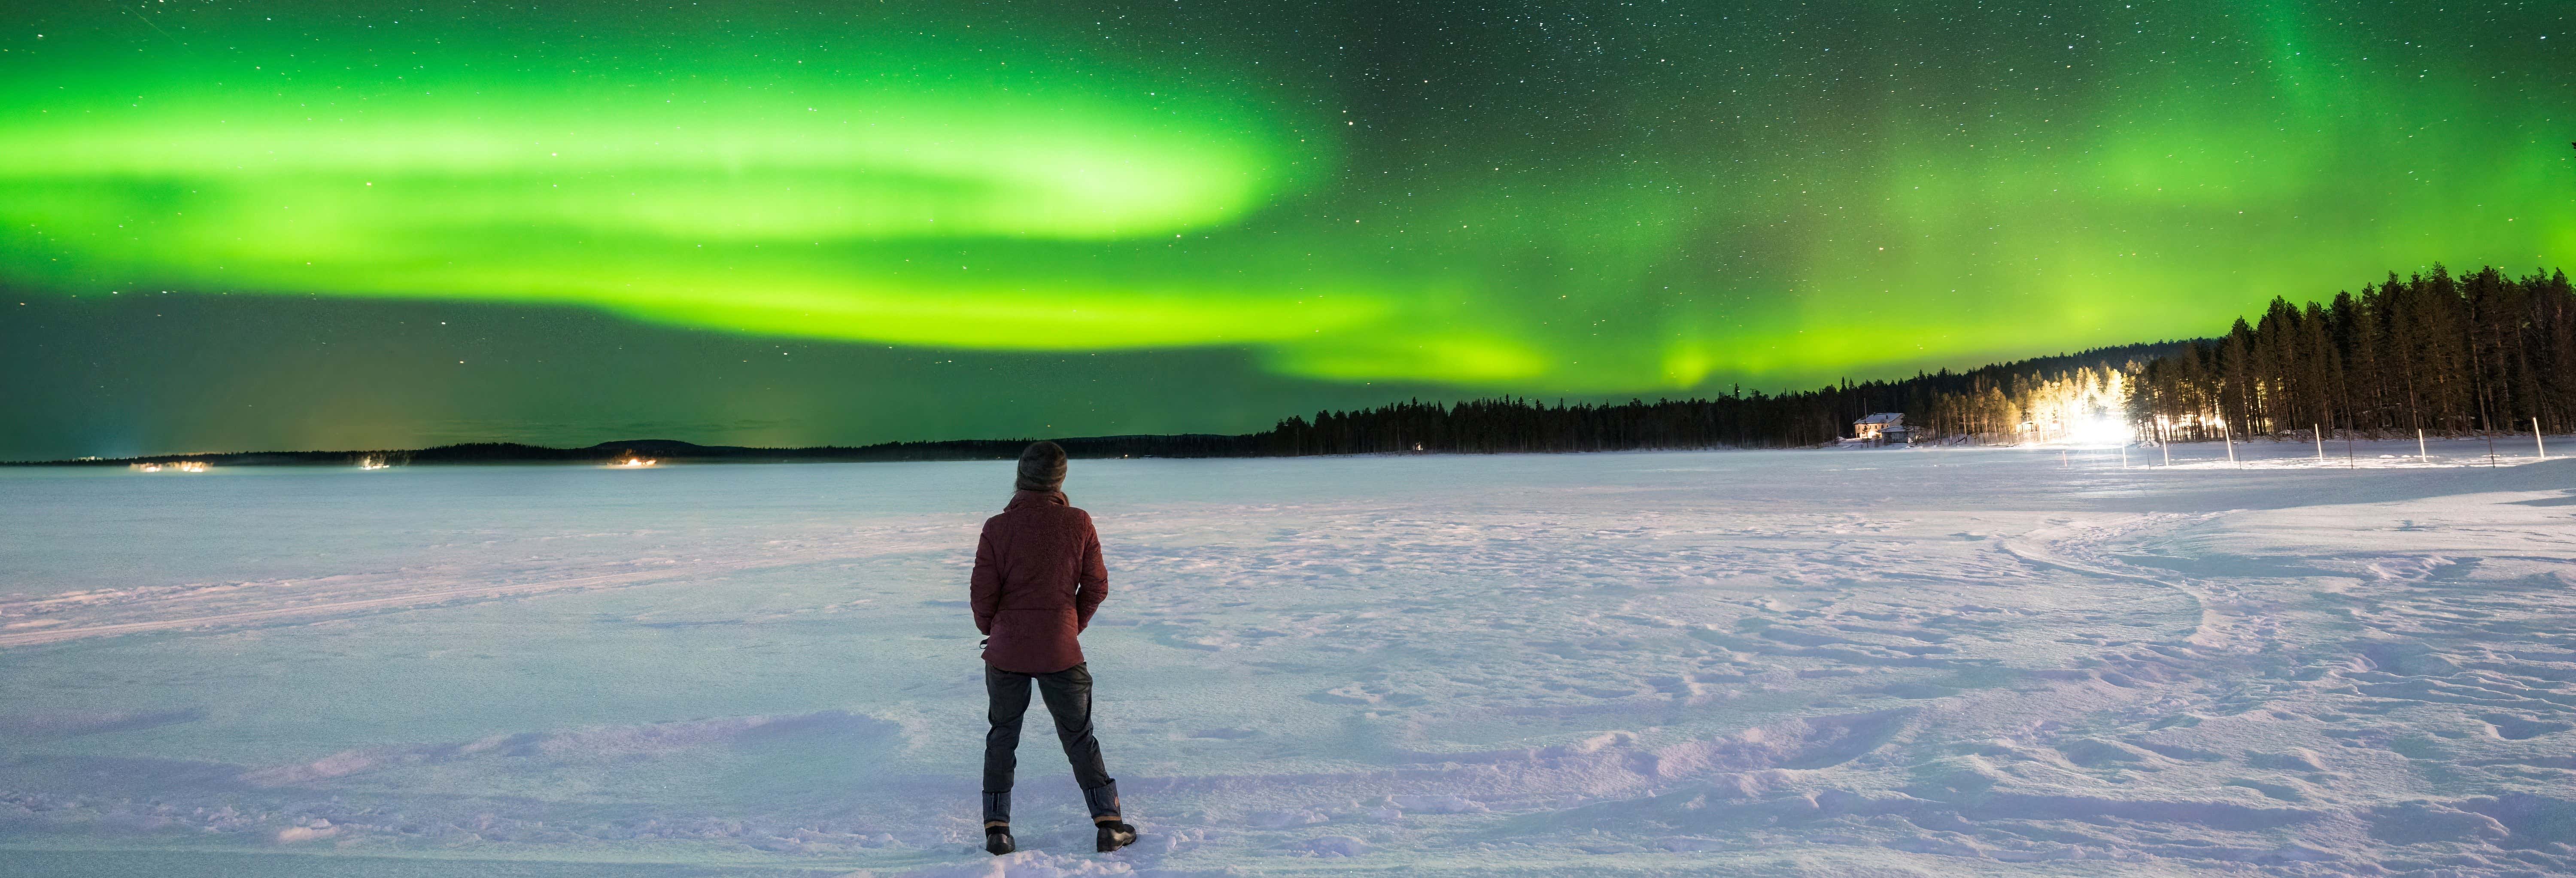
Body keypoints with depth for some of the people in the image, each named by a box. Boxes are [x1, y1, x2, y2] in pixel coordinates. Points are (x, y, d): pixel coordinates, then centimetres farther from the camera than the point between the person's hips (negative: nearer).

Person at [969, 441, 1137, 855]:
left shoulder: (998, 527, -9)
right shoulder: (1079, 523, -8)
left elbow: (983, 593, -5)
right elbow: (1097, 586, -2)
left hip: (1006, 650, 0)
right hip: (1061, 651, 0)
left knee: (1002, 737, 17)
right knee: (1079, 736, 13)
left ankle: (997, 829, 17)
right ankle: (1109, 824, 13)